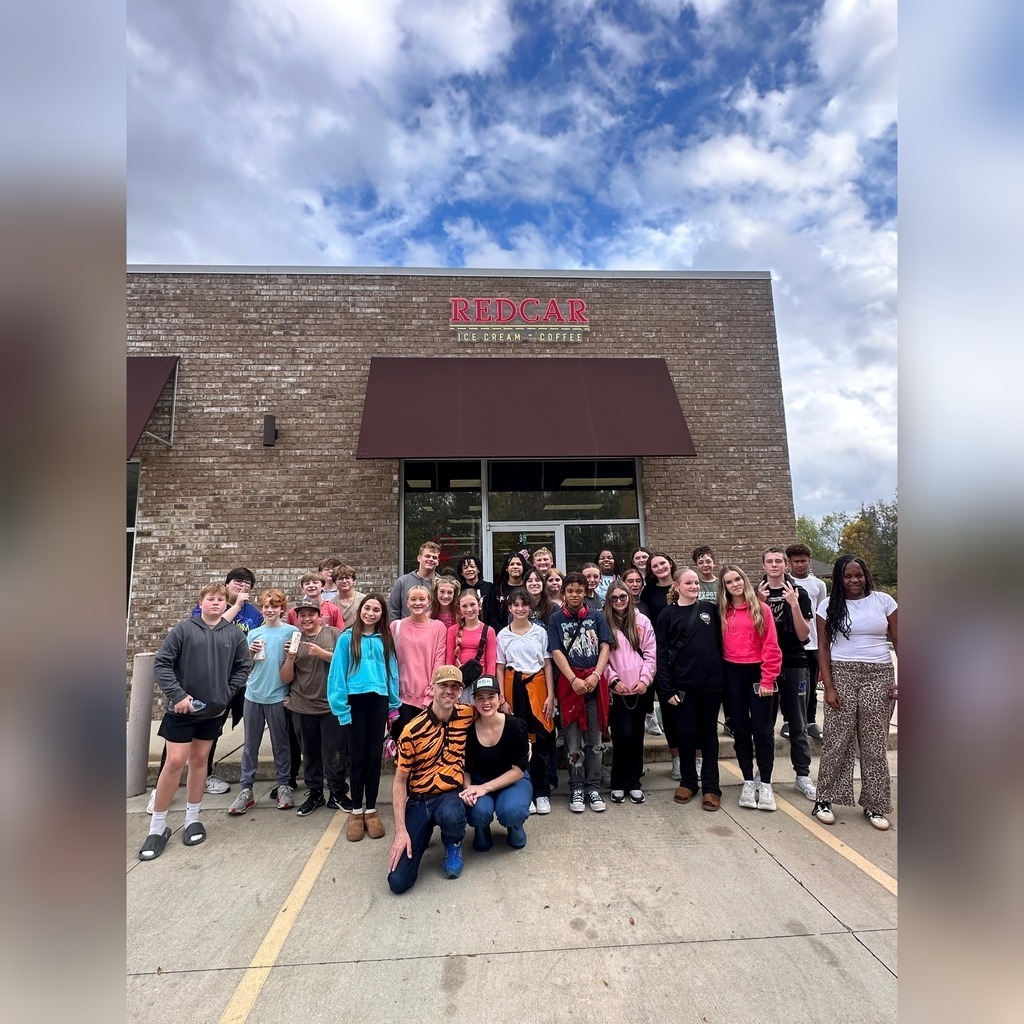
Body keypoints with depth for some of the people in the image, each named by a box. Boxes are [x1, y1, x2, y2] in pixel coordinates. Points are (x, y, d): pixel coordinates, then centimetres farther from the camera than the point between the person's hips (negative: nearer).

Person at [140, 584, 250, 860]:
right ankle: (157, 826, 15)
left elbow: (242, 668, 6)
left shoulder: (235, 635, -1)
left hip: (214, 710, 3)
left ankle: (193, 818, 28)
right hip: (182, 708, -3)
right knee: (175, 762, -2)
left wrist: (227, 695, -2)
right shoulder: (184, 629, -8)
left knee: (199, 760, 15)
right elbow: (161, 663, -8)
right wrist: (177, 694, -15)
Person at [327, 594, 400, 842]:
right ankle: (356, 810, 24)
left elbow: (392, 672, 7)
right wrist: (341, 707, -9)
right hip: (355, 701, -2)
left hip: (378, 701, 2)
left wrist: (394, 705, 4)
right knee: (358, 756, 8)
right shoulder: (347, 638, -3)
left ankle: (371, 809, 24)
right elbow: (338, 673, -4)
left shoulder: (385, 640, 5)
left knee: (374, 755, 9)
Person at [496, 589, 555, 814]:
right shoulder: (503, 635, 5)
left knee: (540, 740, 0)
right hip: (513, 687, 0)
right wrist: (502, 699, -1)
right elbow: (499, 668, 6)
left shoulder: (540, 632, 3)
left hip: (537, 686, 0)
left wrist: (550, 695, -2)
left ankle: (542, 793, 13)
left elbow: (547, 665, 4)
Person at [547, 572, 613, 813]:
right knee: (573, 741, 6)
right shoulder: (556, 619, 3)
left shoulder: (596, 616, 6)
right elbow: (556, 652, -4)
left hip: (595, 683, 1)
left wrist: (595, 676, -12)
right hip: (569, 682, -1)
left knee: (595, 739, 9)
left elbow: (605, 646, 1)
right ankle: (576, 789, 19)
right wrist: (574, 680, -13)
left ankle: (593, 787, 21)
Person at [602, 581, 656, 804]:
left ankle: (634, 782, 22)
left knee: (637, 735, 9)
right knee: (623, 735, -6)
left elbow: (651, 654, 3)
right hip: (617, 690, -2)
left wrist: (644, 680, -6)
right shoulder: (603, 623, 0)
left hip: (640, 689, 2)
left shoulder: (642, 621, 5)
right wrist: (614, 680, -9)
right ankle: (618, 783, 12)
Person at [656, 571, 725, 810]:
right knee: (686, 733, 6)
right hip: (683, 683, -1)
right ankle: (688, 782, 24)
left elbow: (721, 641, 8)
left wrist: (723, 674, -2)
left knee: (709, 733, 10)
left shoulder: (710, 609, 5)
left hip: (711, 682, 2)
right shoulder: (668, 615, -1)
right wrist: (666, 688, -10)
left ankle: (711, 787, 19)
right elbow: (661, 654, -4)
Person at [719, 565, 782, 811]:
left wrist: (767, 679, -11)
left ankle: (765, 784, 15)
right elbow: (720, 645, 5)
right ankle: (748, 782, 21)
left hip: (757, 672, -3)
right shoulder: (723, 612, 6)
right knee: (740, 729, 10)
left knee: (762, 729, 2)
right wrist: (721, 674, -3)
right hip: (733, 675, 3)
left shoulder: (761, 609, -4)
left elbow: (771, 647, -7)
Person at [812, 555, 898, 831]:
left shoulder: (883, 601, 5)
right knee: (837, 739, 2)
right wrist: (829, 687, -7)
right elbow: (823, 648, 1)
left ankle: (874, 804, 20)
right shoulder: (829, 606, 3)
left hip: (879, 677, 1)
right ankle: (825, 799, 14)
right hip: (841, 675, -1)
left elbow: (897, 641, 5)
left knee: (875, 743, 6)